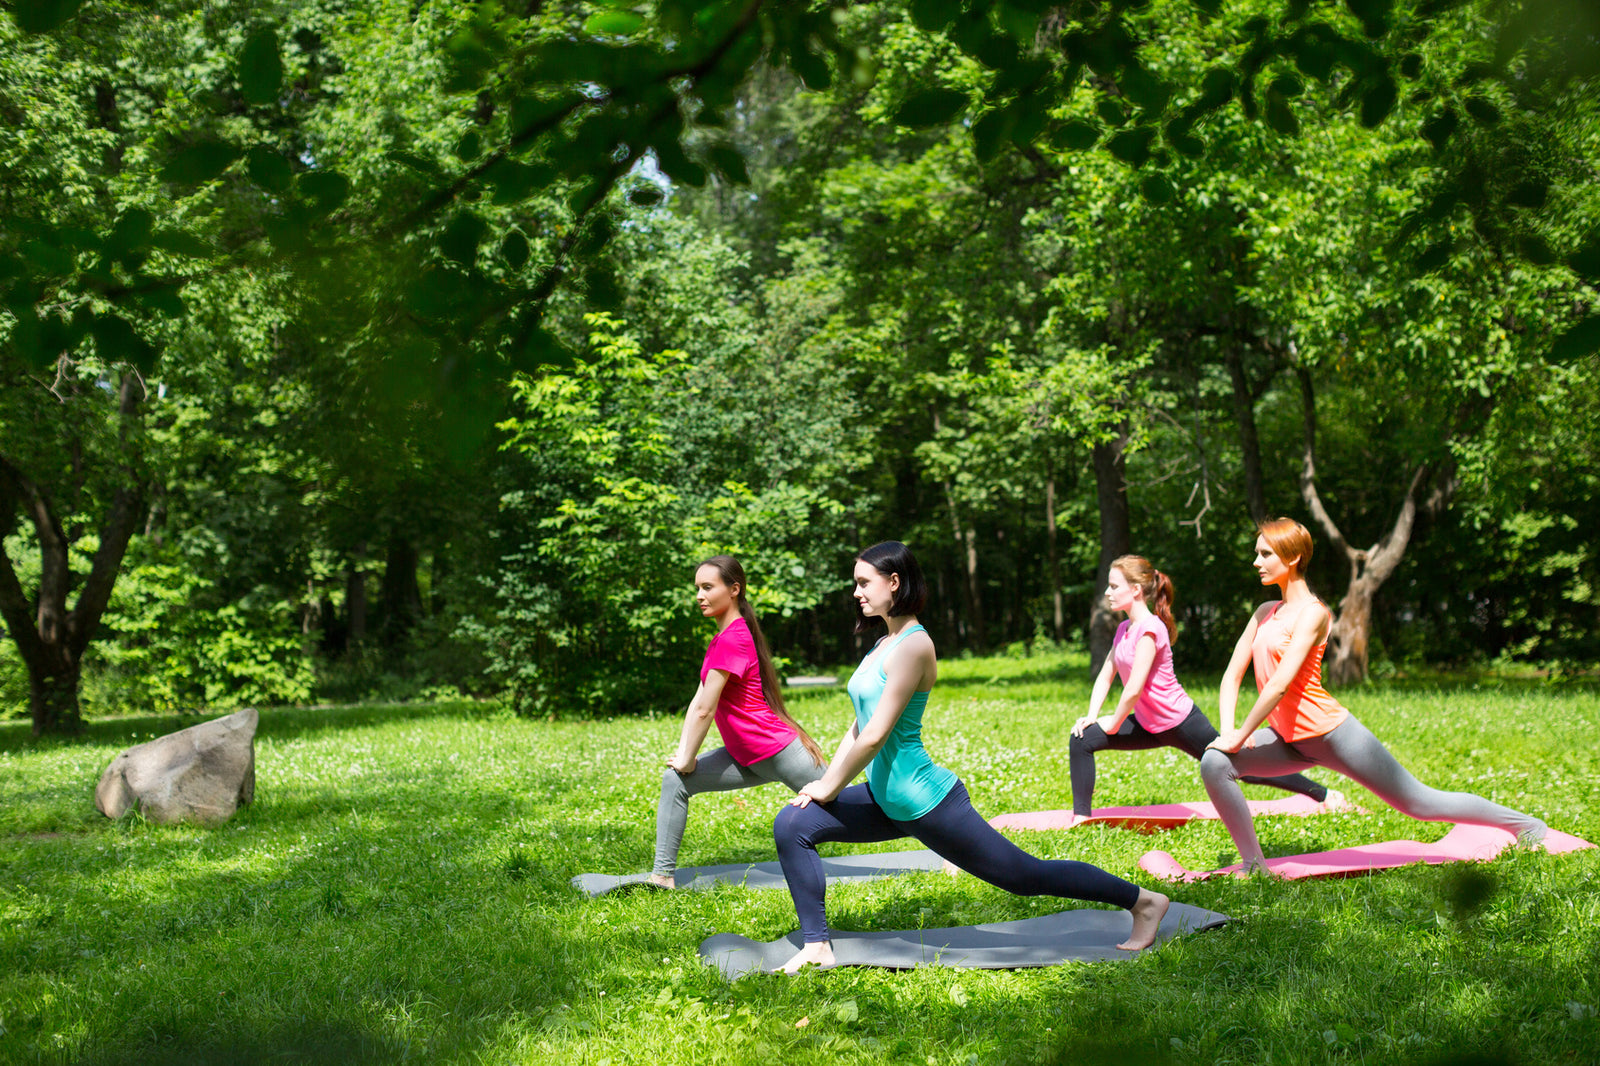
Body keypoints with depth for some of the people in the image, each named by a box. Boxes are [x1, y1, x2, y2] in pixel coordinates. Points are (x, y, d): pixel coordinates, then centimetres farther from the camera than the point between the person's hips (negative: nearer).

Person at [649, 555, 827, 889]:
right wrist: (682, 755, 4)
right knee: (674, 780, -1)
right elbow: (698, 703, 10)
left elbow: (706, 710, -19)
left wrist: (687, 760, -9)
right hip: (747, 758, 9)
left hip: (777, 751, -9)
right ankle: (663, 874, 1)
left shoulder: (732, 639, -21)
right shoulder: (724, 637, 12)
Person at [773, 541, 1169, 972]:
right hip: (886, 800, 9)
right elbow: (859, 725, 15)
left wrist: (830, 788, -10)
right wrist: (825, 780, 6)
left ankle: (1143, 900, 17)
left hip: (924, 801, -9)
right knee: (792, 826, -1)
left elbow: (876, 735, -21)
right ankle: (817, 946, 5)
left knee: (1024, 875, 2)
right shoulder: (885, 643, 11)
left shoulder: (912, 645, -19)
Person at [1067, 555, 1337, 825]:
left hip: (1181, 723, -8)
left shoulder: (1150, 629, -23)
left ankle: (1324, 795, 19)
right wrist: (1091, 716, -2)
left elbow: (1134, 689, -25)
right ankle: (1081, 818, 1)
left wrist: (1113, 724, -12)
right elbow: (1106, 675, 11)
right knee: (1082, 740, -5)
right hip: (1149, 726, 8)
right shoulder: (1125, 628, 5)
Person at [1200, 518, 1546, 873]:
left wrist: (1241, 735, -19)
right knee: (1215, 763, -14)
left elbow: (1280, 684, -22)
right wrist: (1227, 729, -7)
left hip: (1330, 733, -7)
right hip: (1289, 740, 7)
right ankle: (1254, 865, -4)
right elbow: (1233, 674, 9)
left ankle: (1526, 824, 22)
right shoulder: (1265, 613, 10)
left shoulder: (1312, 612, -15)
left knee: (1418, 802, 3)